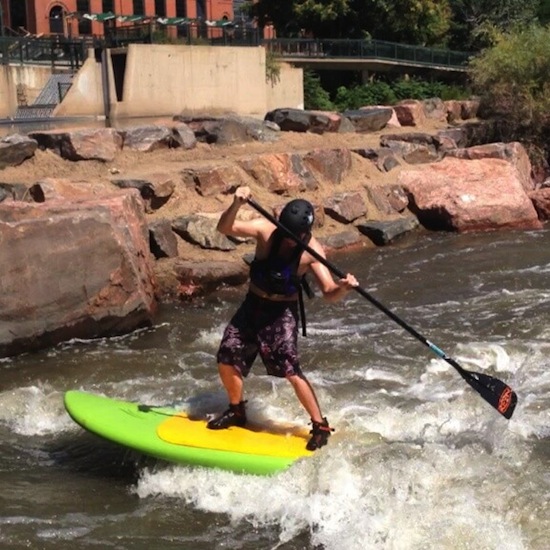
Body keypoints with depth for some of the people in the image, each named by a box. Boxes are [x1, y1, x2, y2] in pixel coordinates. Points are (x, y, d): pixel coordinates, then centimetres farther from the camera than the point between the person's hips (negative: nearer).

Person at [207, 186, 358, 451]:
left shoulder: (312, 251, -17)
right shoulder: (265, 229, -13)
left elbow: (329, 293, -20)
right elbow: (225, 228, -23)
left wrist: (343, 288, -43)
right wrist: (236, 205, -42)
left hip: (282, 313, -4)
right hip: (252, 305, 4)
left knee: (291, 371, -14)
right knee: (227, 360, 7)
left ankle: (320, 426, 1)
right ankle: (236, 411, 33)